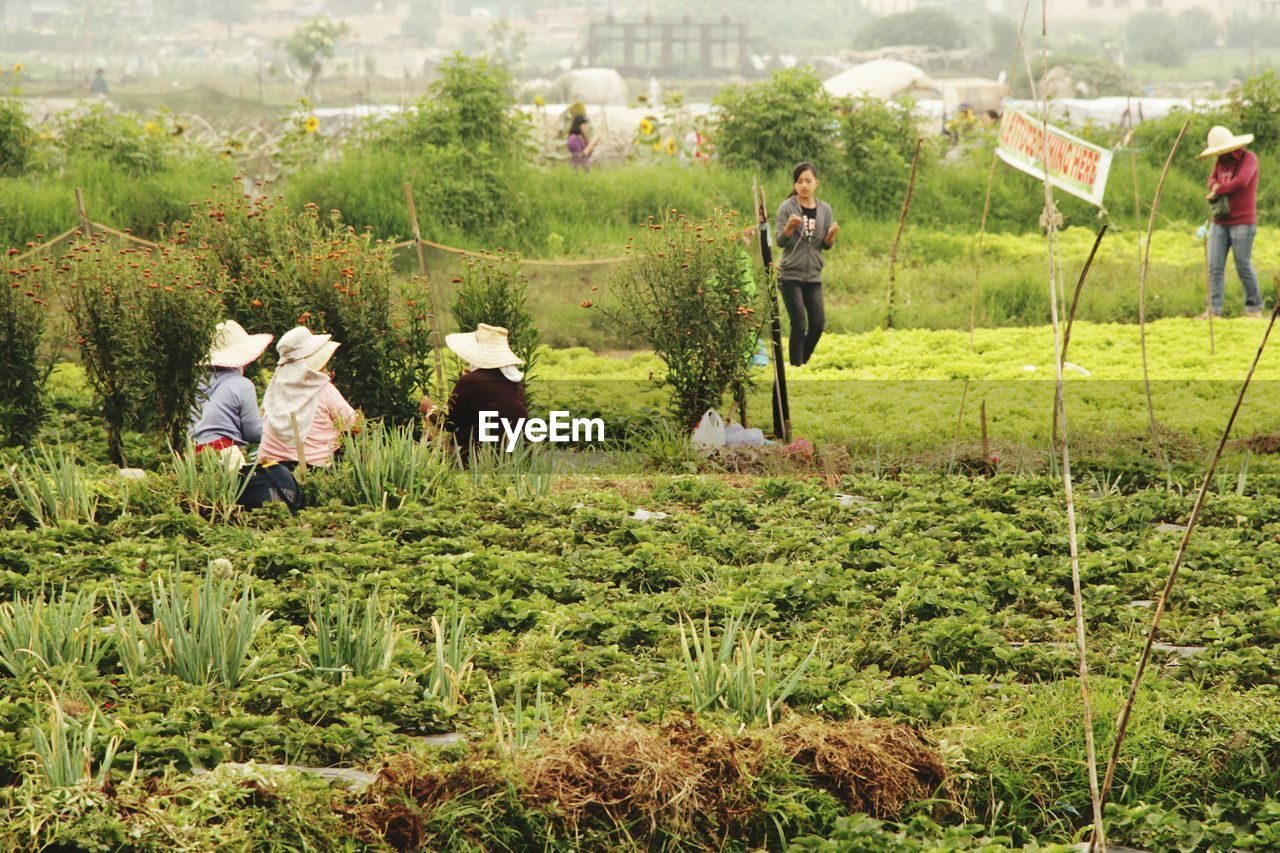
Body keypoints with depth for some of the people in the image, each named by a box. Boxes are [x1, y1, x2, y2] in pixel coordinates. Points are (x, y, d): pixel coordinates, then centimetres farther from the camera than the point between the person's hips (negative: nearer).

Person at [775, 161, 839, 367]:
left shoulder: (824, 209, 6)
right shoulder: (787, 208, -5)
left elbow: (826, 245, 8)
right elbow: (781, 241, -9)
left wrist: (831, 234, -14)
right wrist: (790, 226, -28)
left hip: (814, 275, 4)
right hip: (791, 275, -4)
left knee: (818, 324, 2)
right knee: (799, 327, -7)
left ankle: (802, 362, 21)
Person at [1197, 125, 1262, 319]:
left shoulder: (1248, 158, -7)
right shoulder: (1221, 161, 14)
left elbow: (1242, 181, -21)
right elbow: (1212, 179, 14)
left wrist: (1218, 191, -11)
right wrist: (1214, 184, -11)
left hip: (1242, 223, -6)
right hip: (1220, 222, 6)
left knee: (1244, 267, -4)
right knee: (1215, 267, -2)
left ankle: (1254, 308, 10)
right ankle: (1214, 310, -3)